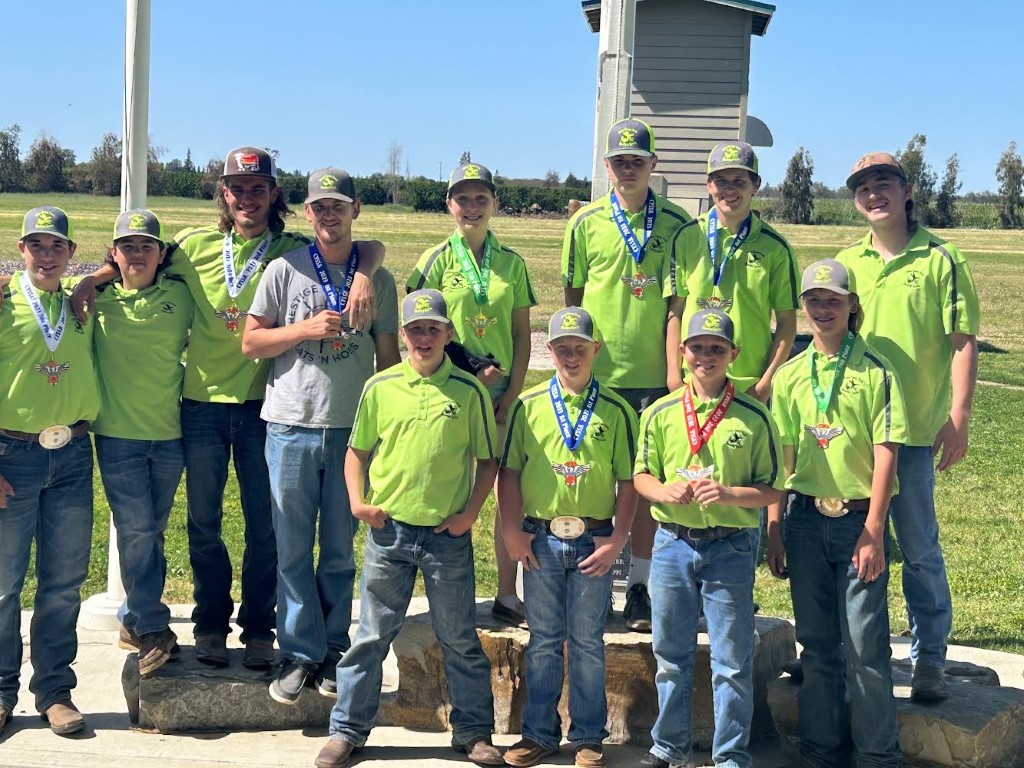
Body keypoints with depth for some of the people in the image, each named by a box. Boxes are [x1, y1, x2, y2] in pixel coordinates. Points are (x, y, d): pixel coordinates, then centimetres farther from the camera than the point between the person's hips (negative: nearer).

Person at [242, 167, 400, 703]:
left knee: (341, 550, 8)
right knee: (293, 549, 3)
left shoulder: (378, 279, 6)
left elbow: (388, 357, 9)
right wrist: (306, 329, -12)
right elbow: (250, 342, 2)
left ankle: (333, 650, 19)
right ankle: (299, 653, 13)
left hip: (352, 429, 1)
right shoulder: (284, 269, 2)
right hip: (291, 427, 0)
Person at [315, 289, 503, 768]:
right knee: (371, 636, 9)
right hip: (388, 530, 1)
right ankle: (347, 729, 21)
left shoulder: (469, 391, -2)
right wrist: (357, 501, -3)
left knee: (459, 639, 10)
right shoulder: (380, 388, 1)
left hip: (448, 535, -1)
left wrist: (470, 512, -6)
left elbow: (488, 459, 4)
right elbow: (357, 451, 11)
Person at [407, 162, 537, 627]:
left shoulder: (511, 263, 9)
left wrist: (513, 390, -2)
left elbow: (522, 333, 9)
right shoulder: (436, 260, 1)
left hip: (503, 392, 3)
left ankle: (507, 597, 12)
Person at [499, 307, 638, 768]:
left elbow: (629, 481, 1)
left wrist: (617, 540, -6)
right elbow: (509, 471, 4)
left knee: (588, 642, 7)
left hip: (594, 542, -1)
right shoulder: (528, 406, 3)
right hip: (540, 540, 1)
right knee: (543, 641, 10)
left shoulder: (617, 411, 1)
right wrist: (512, 531, -3)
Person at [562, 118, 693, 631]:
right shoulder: (586, 223, 5)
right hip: (596, 375, 0)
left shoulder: (677, 225, 3)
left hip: (654, 376, 0)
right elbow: (572, 298, 10)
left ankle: (639, 589, 13)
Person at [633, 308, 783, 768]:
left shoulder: (753, 417, -3)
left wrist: (729, 494, -19)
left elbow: (771, 490, -1)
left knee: (732, 660, 3)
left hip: (729, 548, -3)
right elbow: (641, 476, 9)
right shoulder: (660, 413, 4)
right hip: (672, 543, 3)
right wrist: (666, 491, -12)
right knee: (670, 654, 14)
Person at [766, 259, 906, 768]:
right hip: (805, 519, 3)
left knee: (866, 644, -1)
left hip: (858, 519, -3)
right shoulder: (789, 375, 7)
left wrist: (873, 532, -13)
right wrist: (774, 530, 5)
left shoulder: (876, 371, -4)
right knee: (817, 644, 11)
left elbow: (885, 453, -8)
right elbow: (779, 458, 9)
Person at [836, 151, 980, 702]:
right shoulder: (848, 262, 10)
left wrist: (958, 417, -11)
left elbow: (963, 342, -5)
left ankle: (929, 658, 14)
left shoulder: (940, 259, -2)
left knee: (919, 548, 2)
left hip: (915, 428, -4)